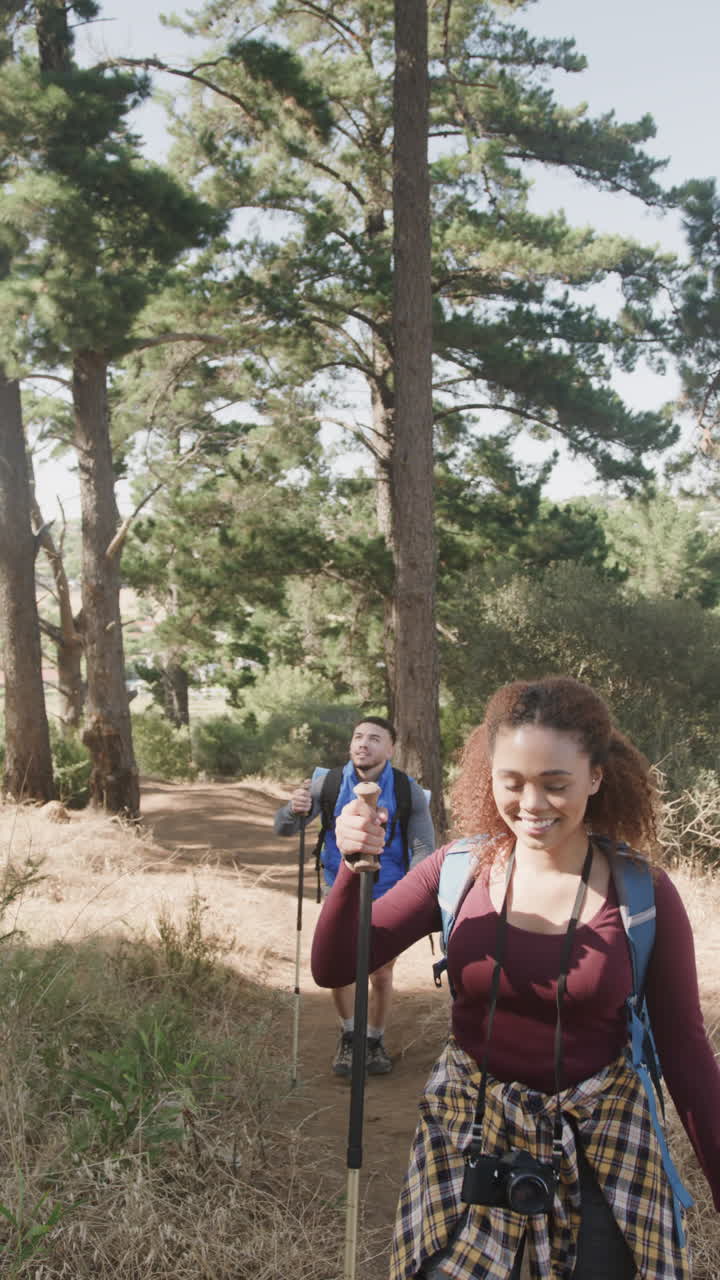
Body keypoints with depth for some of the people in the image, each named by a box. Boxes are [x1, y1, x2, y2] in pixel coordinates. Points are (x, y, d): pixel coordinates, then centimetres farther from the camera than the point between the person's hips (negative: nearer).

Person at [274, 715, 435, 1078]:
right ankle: (349, 1034, 22)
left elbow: (424, 848, -13)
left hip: (388, 897, 0)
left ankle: (375, 1041, 34)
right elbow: (283, 828, -12)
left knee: (381, 974, 6)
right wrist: (294, 809, -36)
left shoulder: (408, 791, -13)